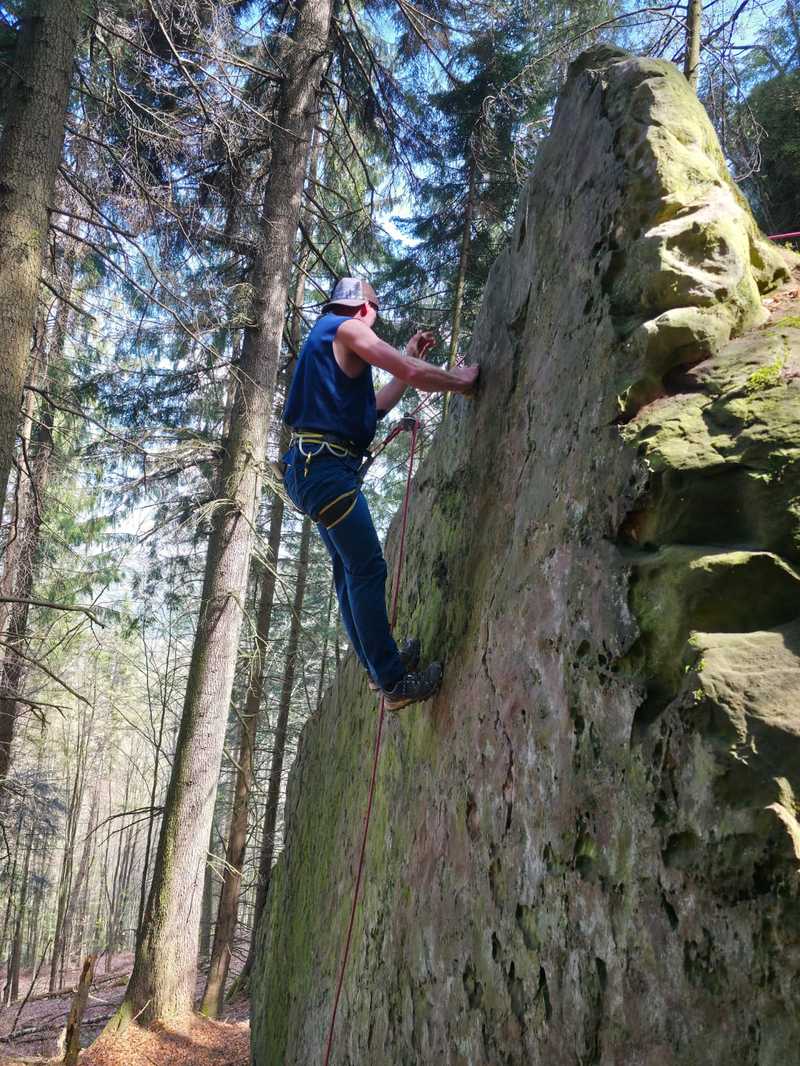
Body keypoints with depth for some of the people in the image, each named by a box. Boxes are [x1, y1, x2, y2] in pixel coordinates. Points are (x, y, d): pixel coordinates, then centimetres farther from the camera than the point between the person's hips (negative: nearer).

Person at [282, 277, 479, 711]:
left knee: (350, 570, 15)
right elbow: (414, 375, -14)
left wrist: (410, 357, 31)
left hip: (311, 466, 11)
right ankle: (394, 683, -10)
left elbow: (373, 408, 29)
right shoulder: (348, 329, -4)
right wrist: (463, 381, 3)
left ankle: (379, 665, 24)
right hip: (327, 465, -11)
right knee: (367, 568, -11)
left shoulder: (324, 336, 27)